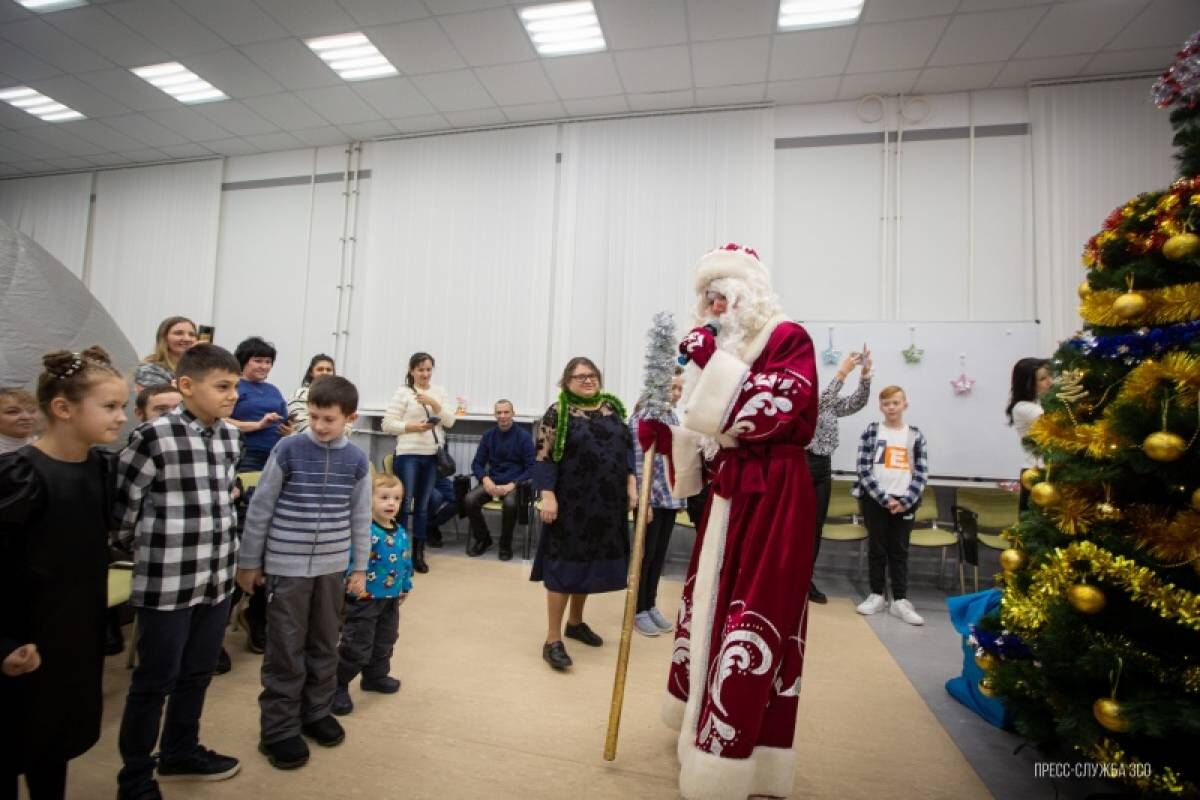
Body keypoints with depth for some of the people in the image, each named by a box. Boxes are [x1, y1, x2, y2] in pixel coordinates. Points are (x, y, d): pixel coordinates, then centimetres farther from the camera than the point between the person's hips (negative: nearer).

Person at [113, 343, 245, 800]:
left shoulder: (231, 437, 4)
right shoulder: (153, 437, -16)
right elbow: (122, 506, -8)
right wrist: (140, 550, 6)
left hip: (218, 578, 6)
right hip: (167, 581, -6)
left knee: (198, 672, 20)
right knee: (155, 680, 10)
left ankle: (181, 753, 40)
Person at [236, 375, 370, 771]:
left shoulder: (357, 460, -2)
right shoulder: (288, 450, -10)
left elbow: (360, 516, 5)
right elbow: (260, 508, -3)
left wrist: (360, 567, 6)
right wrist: (249, 561, 0)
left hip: (332, 566, 3)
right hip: (287, 565, -3)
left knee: (324, 645, 15)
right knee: (285, 650, 5)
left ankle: (317, 712, 33)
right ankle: (279, 730, 20)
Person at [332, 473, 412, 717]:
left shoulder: (402, 534, 2)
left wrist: (405, 586, 19)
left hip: (391, 599, 8)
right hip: (364, 599, -8)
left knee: (385, 643, 22)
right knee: (357, 648, 2)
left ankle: (376, 676, 42)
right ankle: (337, 685, 21)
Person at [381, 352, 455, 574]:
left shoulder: (440, 392, 9)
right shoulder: (403, 392, -3)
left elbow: (450, 421, 2)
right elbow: (387, 424, -6)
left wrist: (434, 404, -11)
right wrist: (413, 427, -16)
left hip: (432, 456, 4)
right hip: (408, 454, -4)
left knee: (423, 505, 11)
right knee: (404, 504, 0)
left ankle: (418, 554, 20)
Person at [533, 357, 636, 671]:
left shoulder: (612, 407, 9)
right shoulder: (558, 412, -5)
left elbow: (627, 447, 13)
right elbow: (544, 458, -10)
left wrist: (631, 484, 6)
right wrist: (547, 495, -18)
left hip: (607, 501, 5)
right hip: (572, 501, -5)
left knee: (590, 561, 16)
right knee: (565, 564, 0)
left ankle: (575, 622, 35)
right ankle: (552, 639, 10)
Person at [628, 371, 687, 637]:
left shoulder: (672, 417, 12)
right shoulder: (642, 417, -11)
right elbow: (639, 463, -16)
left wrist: (680, 496, 13)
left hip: (670, 497, 7)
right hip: (650, 498, -7)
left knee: (660, 554, 14)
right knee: (645, 553, 4)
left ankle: (651, 606, 28)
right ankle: (638, 610, 19)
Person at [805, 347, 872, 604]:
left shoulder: (828, 402, 15)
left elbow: (857, 402, 7)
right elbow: (816, 406, -24)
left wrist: (865, 374, -7)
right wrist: (841, 373, -25)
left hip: (823, 468, 7)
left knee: (816, 528, 10)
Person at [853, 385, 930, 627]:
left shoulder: (915, 435, 6)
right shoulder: (872, 431, 0)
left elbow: (922, 473, 2)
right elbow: (864, 469, -6)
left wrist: (905, 500, -10)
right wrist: (884, 498, -13)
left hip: (904, 502, 1)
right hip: (875, 500, -1)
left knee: (900, 551, 7)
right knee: (876, 548, 7)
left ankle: (900, 601, 13)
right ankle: (877, 596, 18)